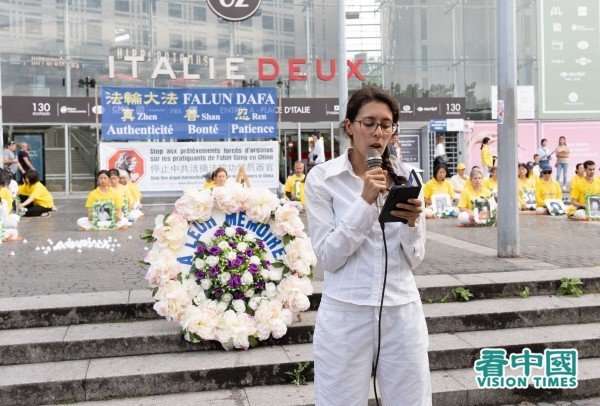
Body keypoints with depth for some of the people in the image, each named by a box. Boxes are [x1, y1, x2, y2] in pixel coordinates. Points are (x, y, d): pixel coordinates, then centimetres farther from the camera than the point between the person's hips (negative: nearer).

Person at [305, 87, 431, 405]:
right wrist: (364, 202, -19)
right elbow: (328, 258, -11)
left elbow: (413, 260, 4)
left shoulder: (406, 176, 4)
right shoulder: (322, 178, -6)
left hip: (402, 312, 3)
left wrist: (411, 223, -16)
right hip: (345, 315, -3)